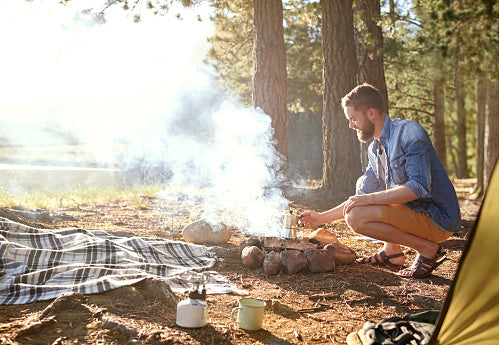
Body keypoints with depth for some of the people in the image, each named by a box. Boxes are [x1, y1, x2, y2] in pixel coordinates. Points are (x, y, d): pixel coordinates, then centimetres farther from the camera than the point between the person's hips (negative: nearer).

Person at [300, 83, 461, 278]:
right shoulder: (375, 149, 12)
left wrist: (368, 199, -24)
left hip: (438, 219, -9)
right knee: (363, 183, 20)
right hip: (414, 210, 9)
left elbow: (419, 187, -27)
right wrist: (322, 218, 14)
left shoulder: (410, 132, -16)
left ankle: (428, 249, -9)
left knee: (355, 217, -20)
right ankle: (392, 252, 14)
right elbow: (363, 197, 17)